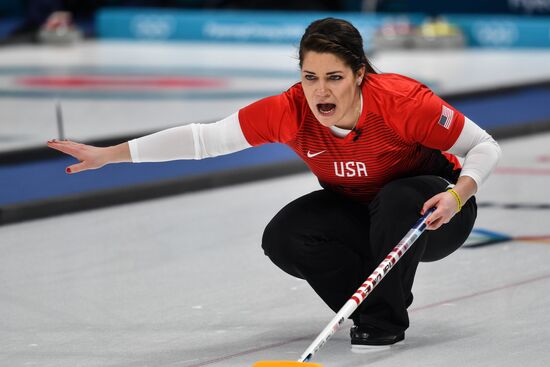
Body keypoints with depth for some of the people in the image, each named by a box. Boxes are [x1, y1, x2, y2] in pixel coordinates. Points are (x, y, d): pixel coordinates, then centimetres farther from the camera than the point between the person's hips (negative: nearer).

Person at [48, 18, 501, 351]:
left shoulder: (400, 101, -32)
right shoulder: (289, 113, -23)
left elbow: (484, 146, -20)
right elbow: (206, 138, -20)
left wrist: (458, 194, -39)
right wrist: (108, 154, -24)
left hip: (427, 211, -3)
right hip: (357, 212, 4)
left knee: (397, 200, -36)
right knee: (283, 237, -21)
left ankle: (385, 318, -12)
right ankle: (373, 308, 0)